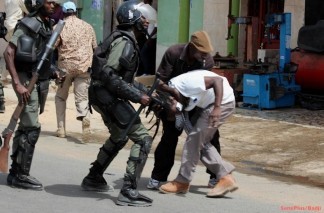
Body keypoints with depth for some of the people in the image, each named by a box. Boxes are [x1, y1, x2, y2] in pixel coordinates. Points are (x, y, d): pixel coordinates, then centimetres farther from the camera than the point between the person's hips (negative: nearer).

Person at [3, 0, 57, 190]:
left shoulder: (47, 26, 12)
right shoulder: (28, 25, -13)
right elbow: (9, 53, -19)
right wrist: (17, 83, -24)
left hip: (41, 81, 9)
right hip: (27, 81, -9)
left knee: (25, 127, 13)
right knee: (32, 128, -11)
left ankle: (16, 172, 20)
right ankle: (21, 175, -5)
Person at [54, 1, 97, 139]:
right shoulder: (87, 26, 11)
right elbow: (94, 47, 17)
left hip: (66, 66, -2)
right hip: (84, 67, 2)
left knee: (60, 97, 17)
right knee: (82, 98, 4)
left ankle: (61, 129, 13)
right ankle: (85, 116, -29)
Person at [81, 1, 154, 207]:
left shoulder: (127, 40, 14)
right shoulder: (124, 42, -17)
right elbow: (108, 75, -26)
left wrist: (145, 91, 10)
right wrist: (136, 96, -24)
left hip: (107, 97, 11)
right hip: (108, 97, -11)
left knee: (119, 137, 30)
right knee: (143, 138, -12)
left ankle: (94, 178, 41)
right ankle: (128, 192, -14)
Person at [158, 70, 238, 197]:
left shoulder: (187, 82, -29)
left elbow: (217, 80, -30)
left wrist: (217, 108, -35)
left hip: (222, 100, -9)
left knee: (195, 138, -8)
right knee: (201, 143, 8)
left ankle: (182, 182, 1)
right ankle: (226, 178, 8)